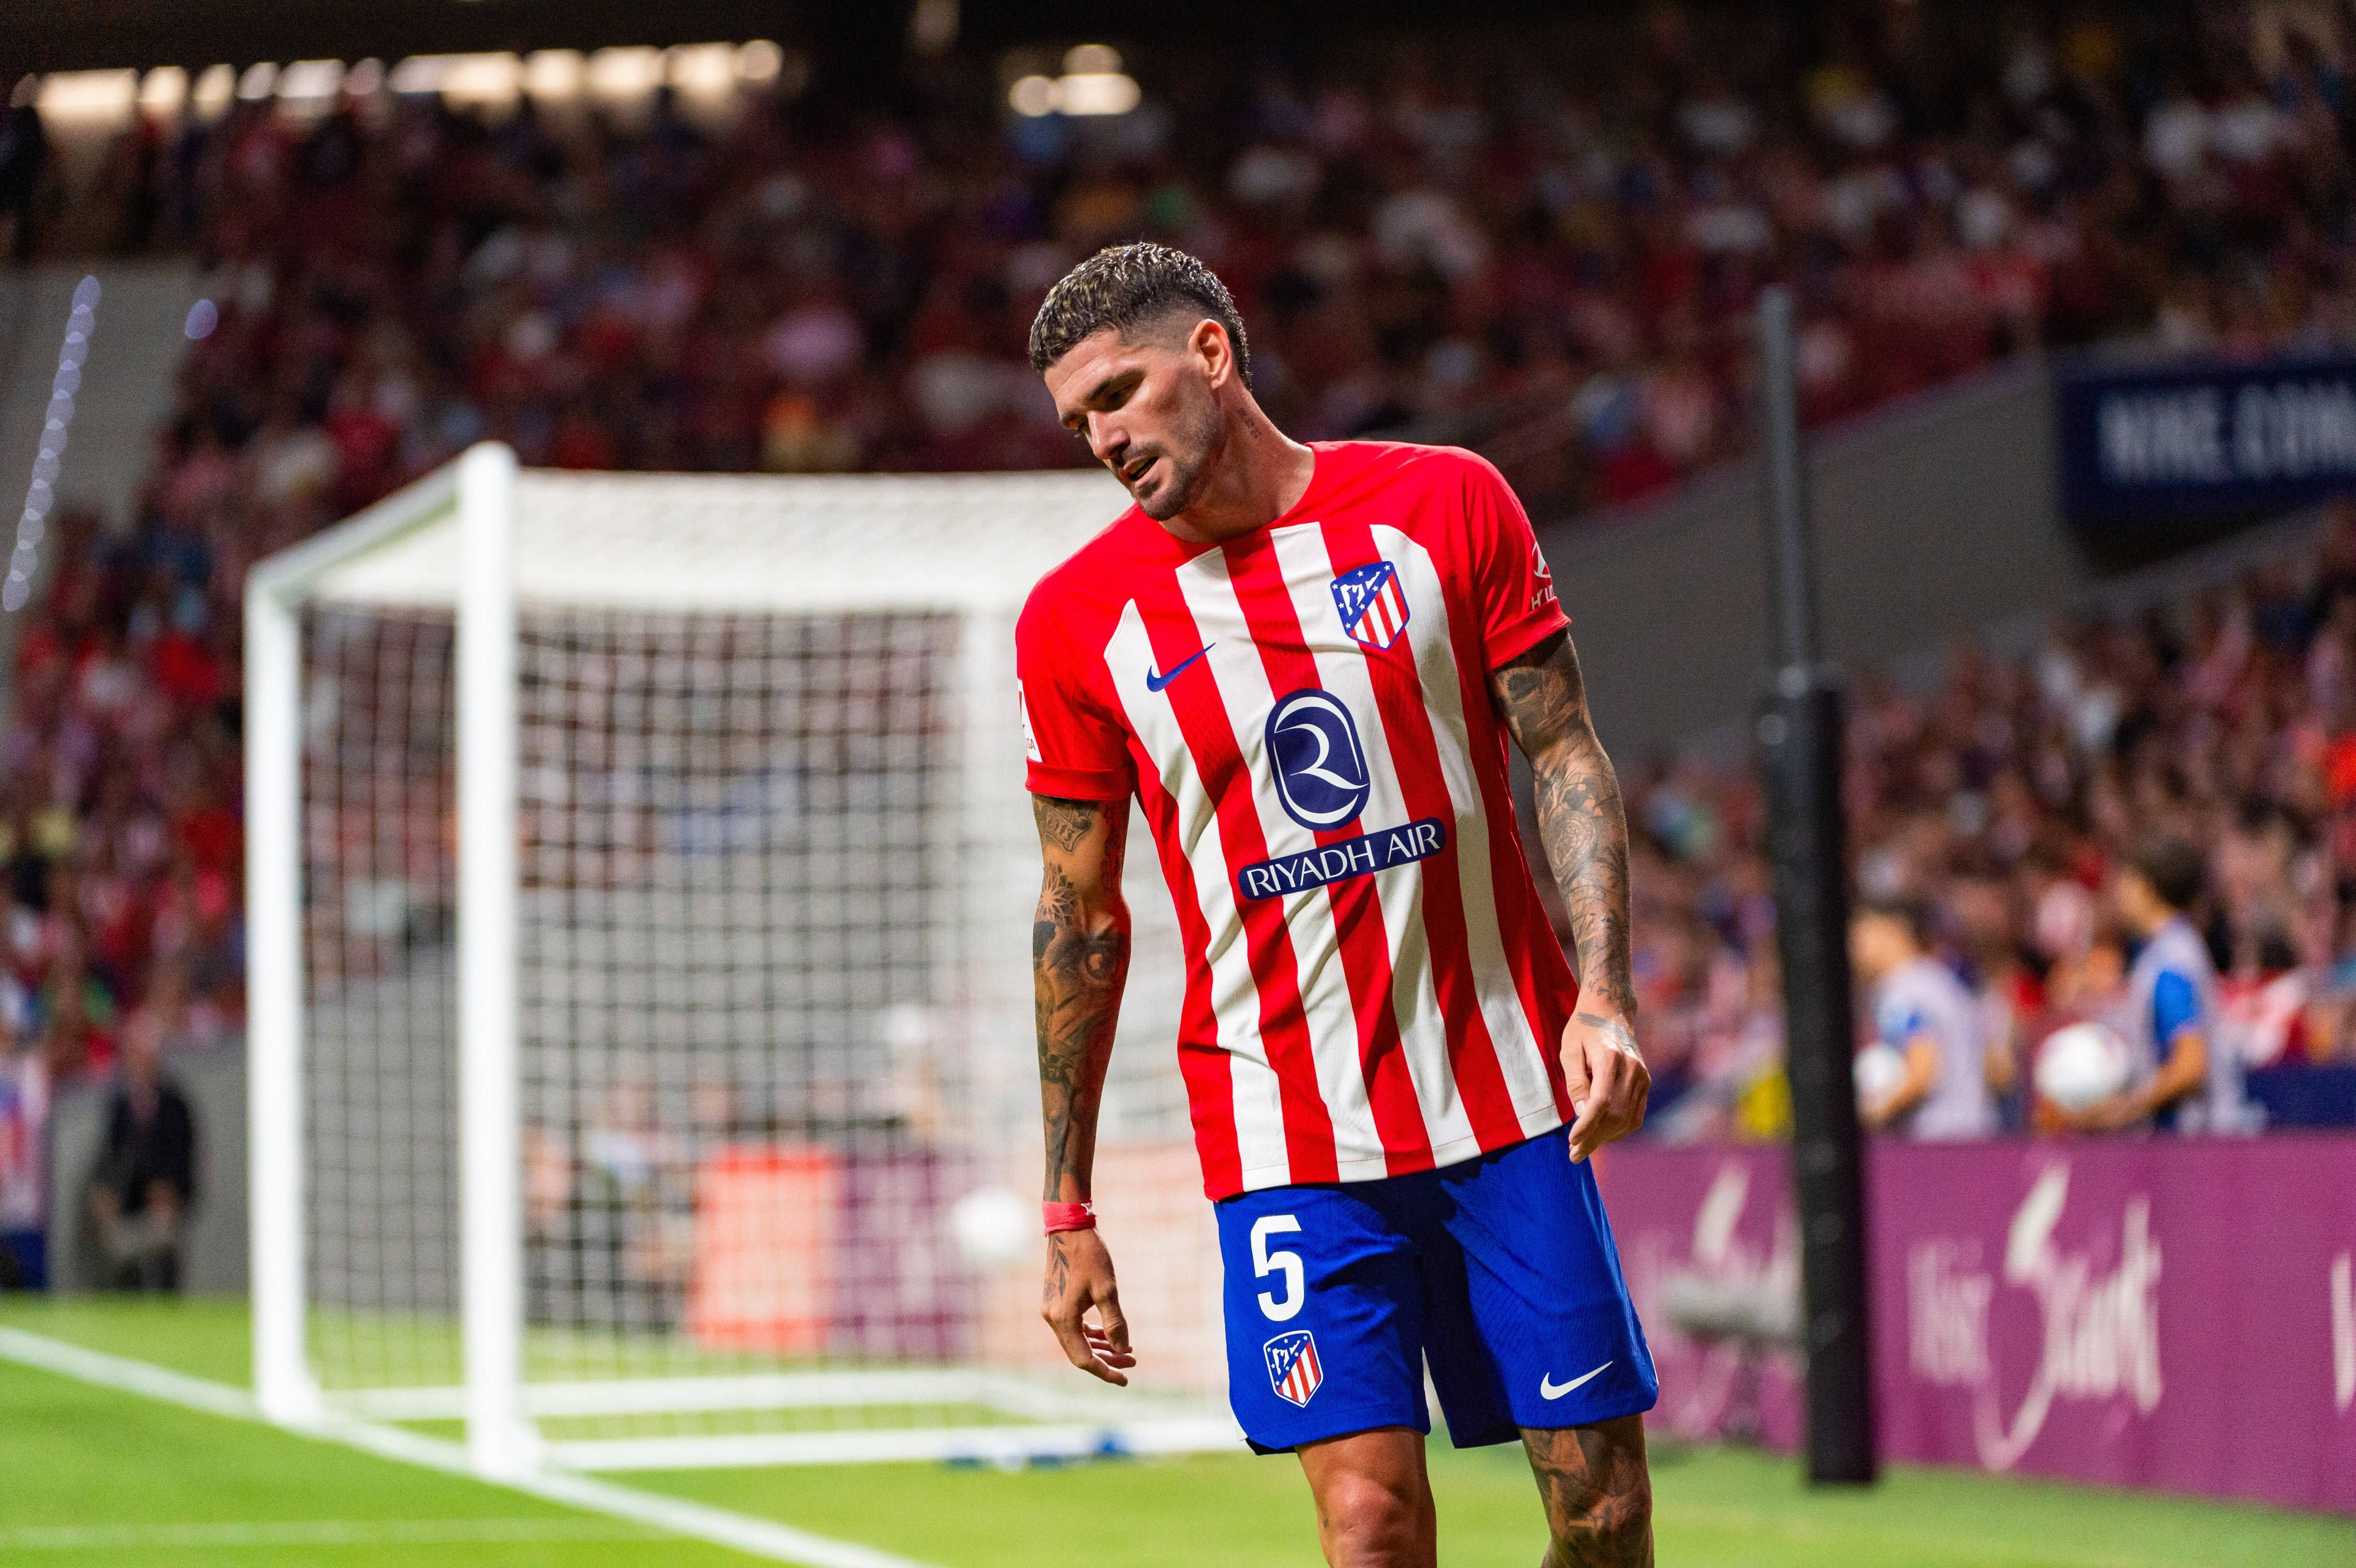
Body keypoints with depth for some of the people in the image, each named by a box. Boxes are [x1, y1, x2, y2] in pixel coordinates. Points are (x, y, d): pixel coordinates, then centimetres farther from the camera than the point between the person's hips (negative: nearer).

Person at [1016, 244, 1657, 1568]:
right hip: (1283, 1135, -1)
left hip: (1511, 1102, 1)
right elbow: (1081, 921, 7)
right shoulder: (1076, 621, 1)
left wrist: (1603, 997, -10)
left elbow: (1566, 758, 4)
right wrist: (1068, 1210, 7)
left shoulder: (1447, 504, 0)